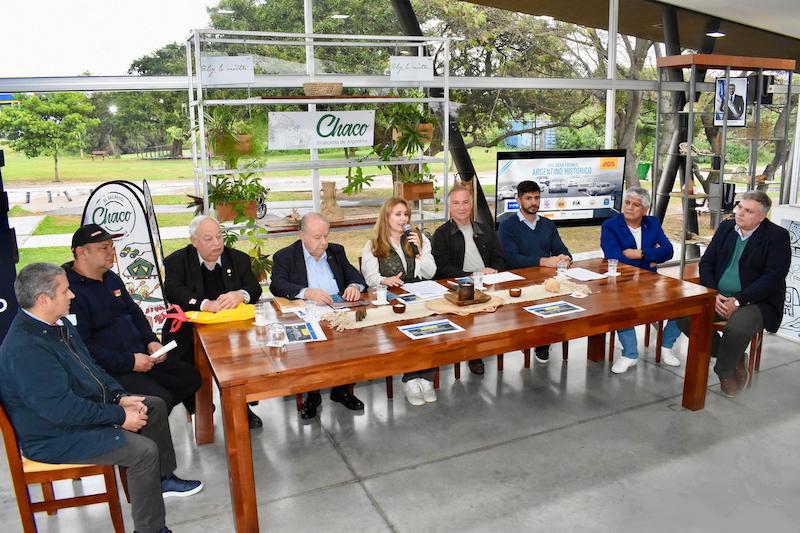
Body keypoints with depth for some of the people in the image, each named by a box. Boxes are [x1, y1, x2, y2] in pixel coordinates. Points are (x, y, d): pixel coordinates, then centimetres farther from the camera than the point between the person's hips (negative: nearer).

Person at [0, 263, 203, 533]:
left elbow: (90, 366, 13)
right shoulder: (25, 349, -29)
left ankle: (163, 478, 25)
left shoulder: (59, 324, 3)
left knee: (155, 406, 11)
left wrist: (120, 396, -1)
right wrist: (119, 416, -23)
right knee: (144, 450, -21)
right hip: (56, 436, -10)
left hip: (86, 404, 11)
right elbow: (60, 408, -31)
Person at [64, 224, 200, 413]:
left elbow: (134, 311, 23)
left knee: (191, 378, 3)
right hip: (110, 369, -9)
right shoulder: (71, 290, -17)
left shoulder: (111, 278, 13)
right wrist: (129, 362, -20)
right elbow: (83, 346, -22)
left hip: (140, 353, 9)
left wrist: (151, 341, 5)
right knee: (160, 400, -24)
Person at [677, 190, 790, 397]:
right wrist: (713, 295, -8)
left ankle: (725, 370, -2)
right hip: (718, 297, 5)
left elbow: (773, 277, -13)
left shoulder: (777, 236, -4)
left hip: (757, 302, -5)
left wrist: (738, 301, -21)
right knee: (683, 315, -19)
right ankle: (734, 357, 2)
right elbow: (706, 262, 9)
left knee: (737, 327, -36)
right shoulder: (726, 227, 11)